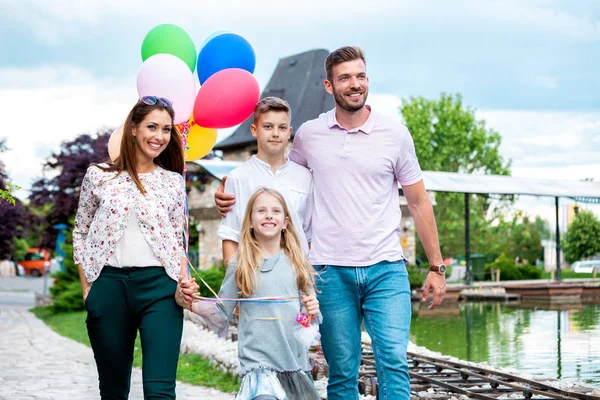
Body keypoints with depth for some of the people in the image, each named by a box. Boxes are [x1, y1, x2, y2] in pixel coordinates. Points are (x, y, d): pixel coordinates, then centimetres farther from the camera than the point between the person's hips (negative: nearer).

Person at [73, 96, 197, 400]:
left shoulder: (174, 182, 8)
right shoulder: (99, 175, 5)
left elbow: (178, 241, 11)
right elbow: (80, 233, 11)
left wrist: (183, 285, -6)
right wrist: (86, 288, 3)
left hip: (159, 286, 0)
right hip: (108, 286, 0)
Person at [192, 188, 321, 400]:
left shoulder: (297, 263, 6)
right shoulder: (240, 265, 1)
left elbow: (309, 315, 11)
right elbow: (221, 312, 4)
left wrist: (312, 312, -9)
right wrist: (193, 304, -11)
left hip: (296, 362, 3)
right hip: (258, 363, -3)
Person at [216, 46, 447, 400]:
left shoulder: (395, 134, 3)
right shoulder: (309, 135, 5)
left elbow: (419, 202, 9)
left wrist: (436, 267, 7)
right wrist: (232, 197, 2)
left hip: (386, 268, -1)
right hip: (332, 271, 1)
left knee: (394, 361, -11)